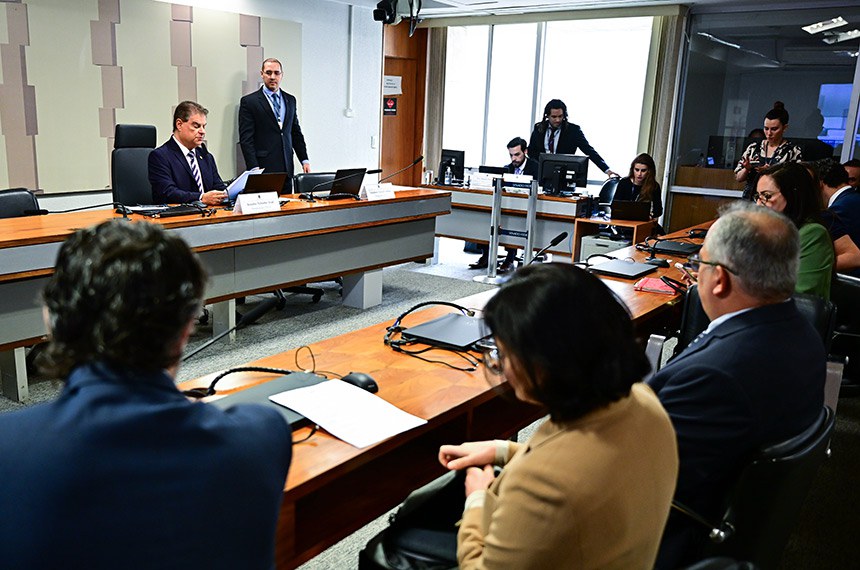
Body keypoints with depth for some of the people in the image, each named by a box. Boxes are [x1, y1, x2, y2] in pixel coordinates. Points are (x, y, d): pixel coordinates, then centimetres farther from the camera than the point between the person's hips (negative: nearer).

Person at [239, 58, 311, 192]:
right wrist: (254, 168, -13)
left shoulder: (290, 100, 16)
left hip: (286, 169, 4)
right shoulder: (249, 101, 1)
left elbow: (296, 133, 19)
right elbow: (246, 139, -4)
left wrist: (304, 160, 10)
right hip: (264, 168, -4)